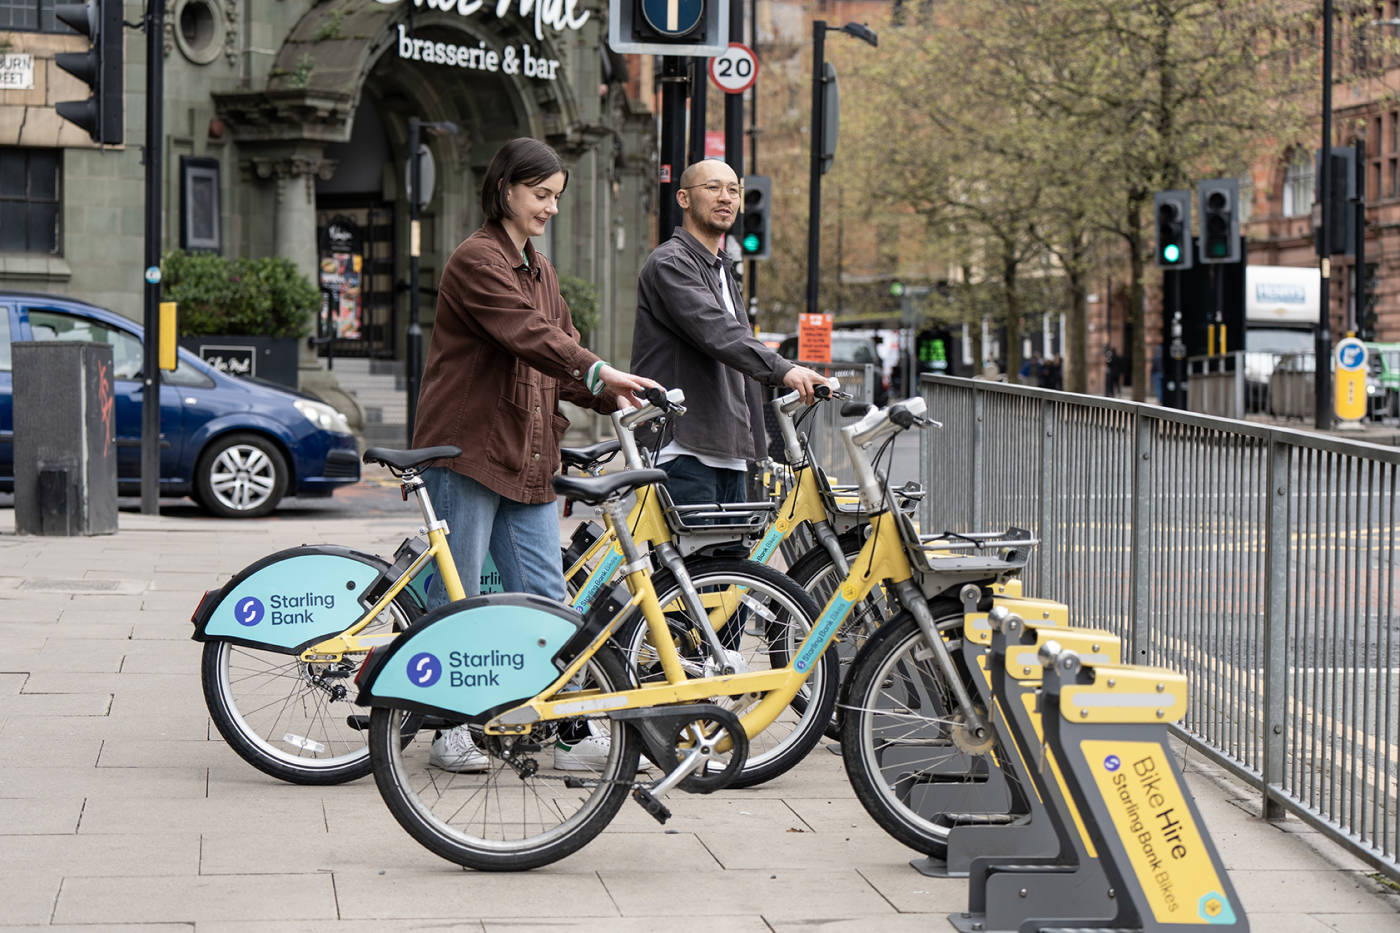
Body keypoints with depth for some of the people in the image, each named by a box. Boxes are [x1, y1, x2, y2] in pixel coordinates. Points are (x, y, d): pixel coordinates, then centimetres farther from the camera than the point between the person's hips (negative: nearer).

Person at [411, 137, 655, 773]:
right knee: (456, 599, 1)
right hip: (466, 450, -8)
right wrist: (600, 373, -33)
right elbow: (528, 335, -23)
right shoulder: (476, 260, -9)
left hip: (527, 457, 8)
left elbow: (558, 349, 16)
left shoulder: (539, 270, 19)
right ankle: (447, 732, 10)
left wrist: (614, 399, -1)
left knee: (545, 598, 4)